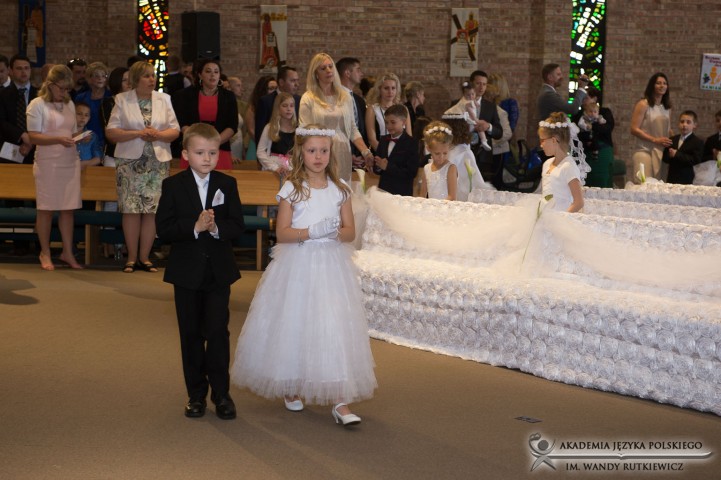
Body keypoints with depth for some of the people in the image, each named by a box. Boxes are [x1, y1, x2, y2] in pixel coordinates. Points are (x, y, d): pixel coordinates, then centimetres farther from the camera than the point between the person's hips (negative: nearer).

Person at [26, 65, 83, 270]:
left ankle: (67, 252, 12)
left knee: (68, 208, 4)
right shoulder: (37, 105, -4)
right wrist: (58, 139, -23)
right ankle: (45, 253, 13)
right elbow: (33, 137, -10)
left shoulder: (69, 104, 14)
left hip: (70, 162, 5)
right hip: (48, 163, -5)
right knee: (46, 209, 2)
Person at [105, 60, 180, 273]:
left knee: (153, 210, -1)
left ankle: (144, 257, 9)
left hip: (158, 161, 2)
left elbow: (175, 130, 7)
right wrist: (138, 133, -14)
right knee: (131, 209, -4)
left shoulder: (164, 99, 9)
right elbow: (111, 132, -3)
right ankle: (132, 258, 6)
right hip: (130, 161, -2)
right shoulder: (122, 100, 2)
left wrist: (158, 134, -12)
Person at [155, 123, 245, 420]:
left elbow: (238, 226, -5)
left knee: (218, 332, -1)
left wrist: (216, 228, -23)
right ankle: (196, 394, 20)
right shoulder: (173, 186, -3)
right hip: (187, 271, 0)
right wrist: (194, 227, -23)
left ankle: (221, 393, 10)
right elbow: (163, 229, -11)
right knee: (191, 334, 9)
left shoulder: (227, 184, 1)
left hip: (219, 271, 0)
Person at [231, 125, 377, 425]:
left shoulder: (340, 189, 6)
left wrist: (335, 232, -16)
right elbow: (282, 233, -6)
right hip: (298, 265, -1)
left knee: (335, 328, -7)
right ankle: (293, 388, 29)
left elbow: (350, 231, 5)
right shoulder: (292, 188, -1)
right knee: (294, 326, 6)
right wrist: (312, 231, -21)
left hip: (332, 266, 1)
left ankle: (339, 400, -7)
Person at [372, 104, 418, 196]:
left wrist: (388, 167, -18)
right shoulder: (383, 140, 13)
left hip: (402, 193, -5)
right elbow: (376, 168, 15)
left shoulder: (411, 143, -8)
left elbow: (411, 173, -16)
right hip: (382, 190, 5)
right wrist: (378, 166, -9)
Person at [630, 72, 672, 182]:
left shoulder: (667, 107, 15)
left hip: (662, 152, 6)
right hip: (645, 151, -6)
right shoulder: (643, 104, -3)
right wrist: (655, 140, -15)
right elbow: (634, 129, -9)